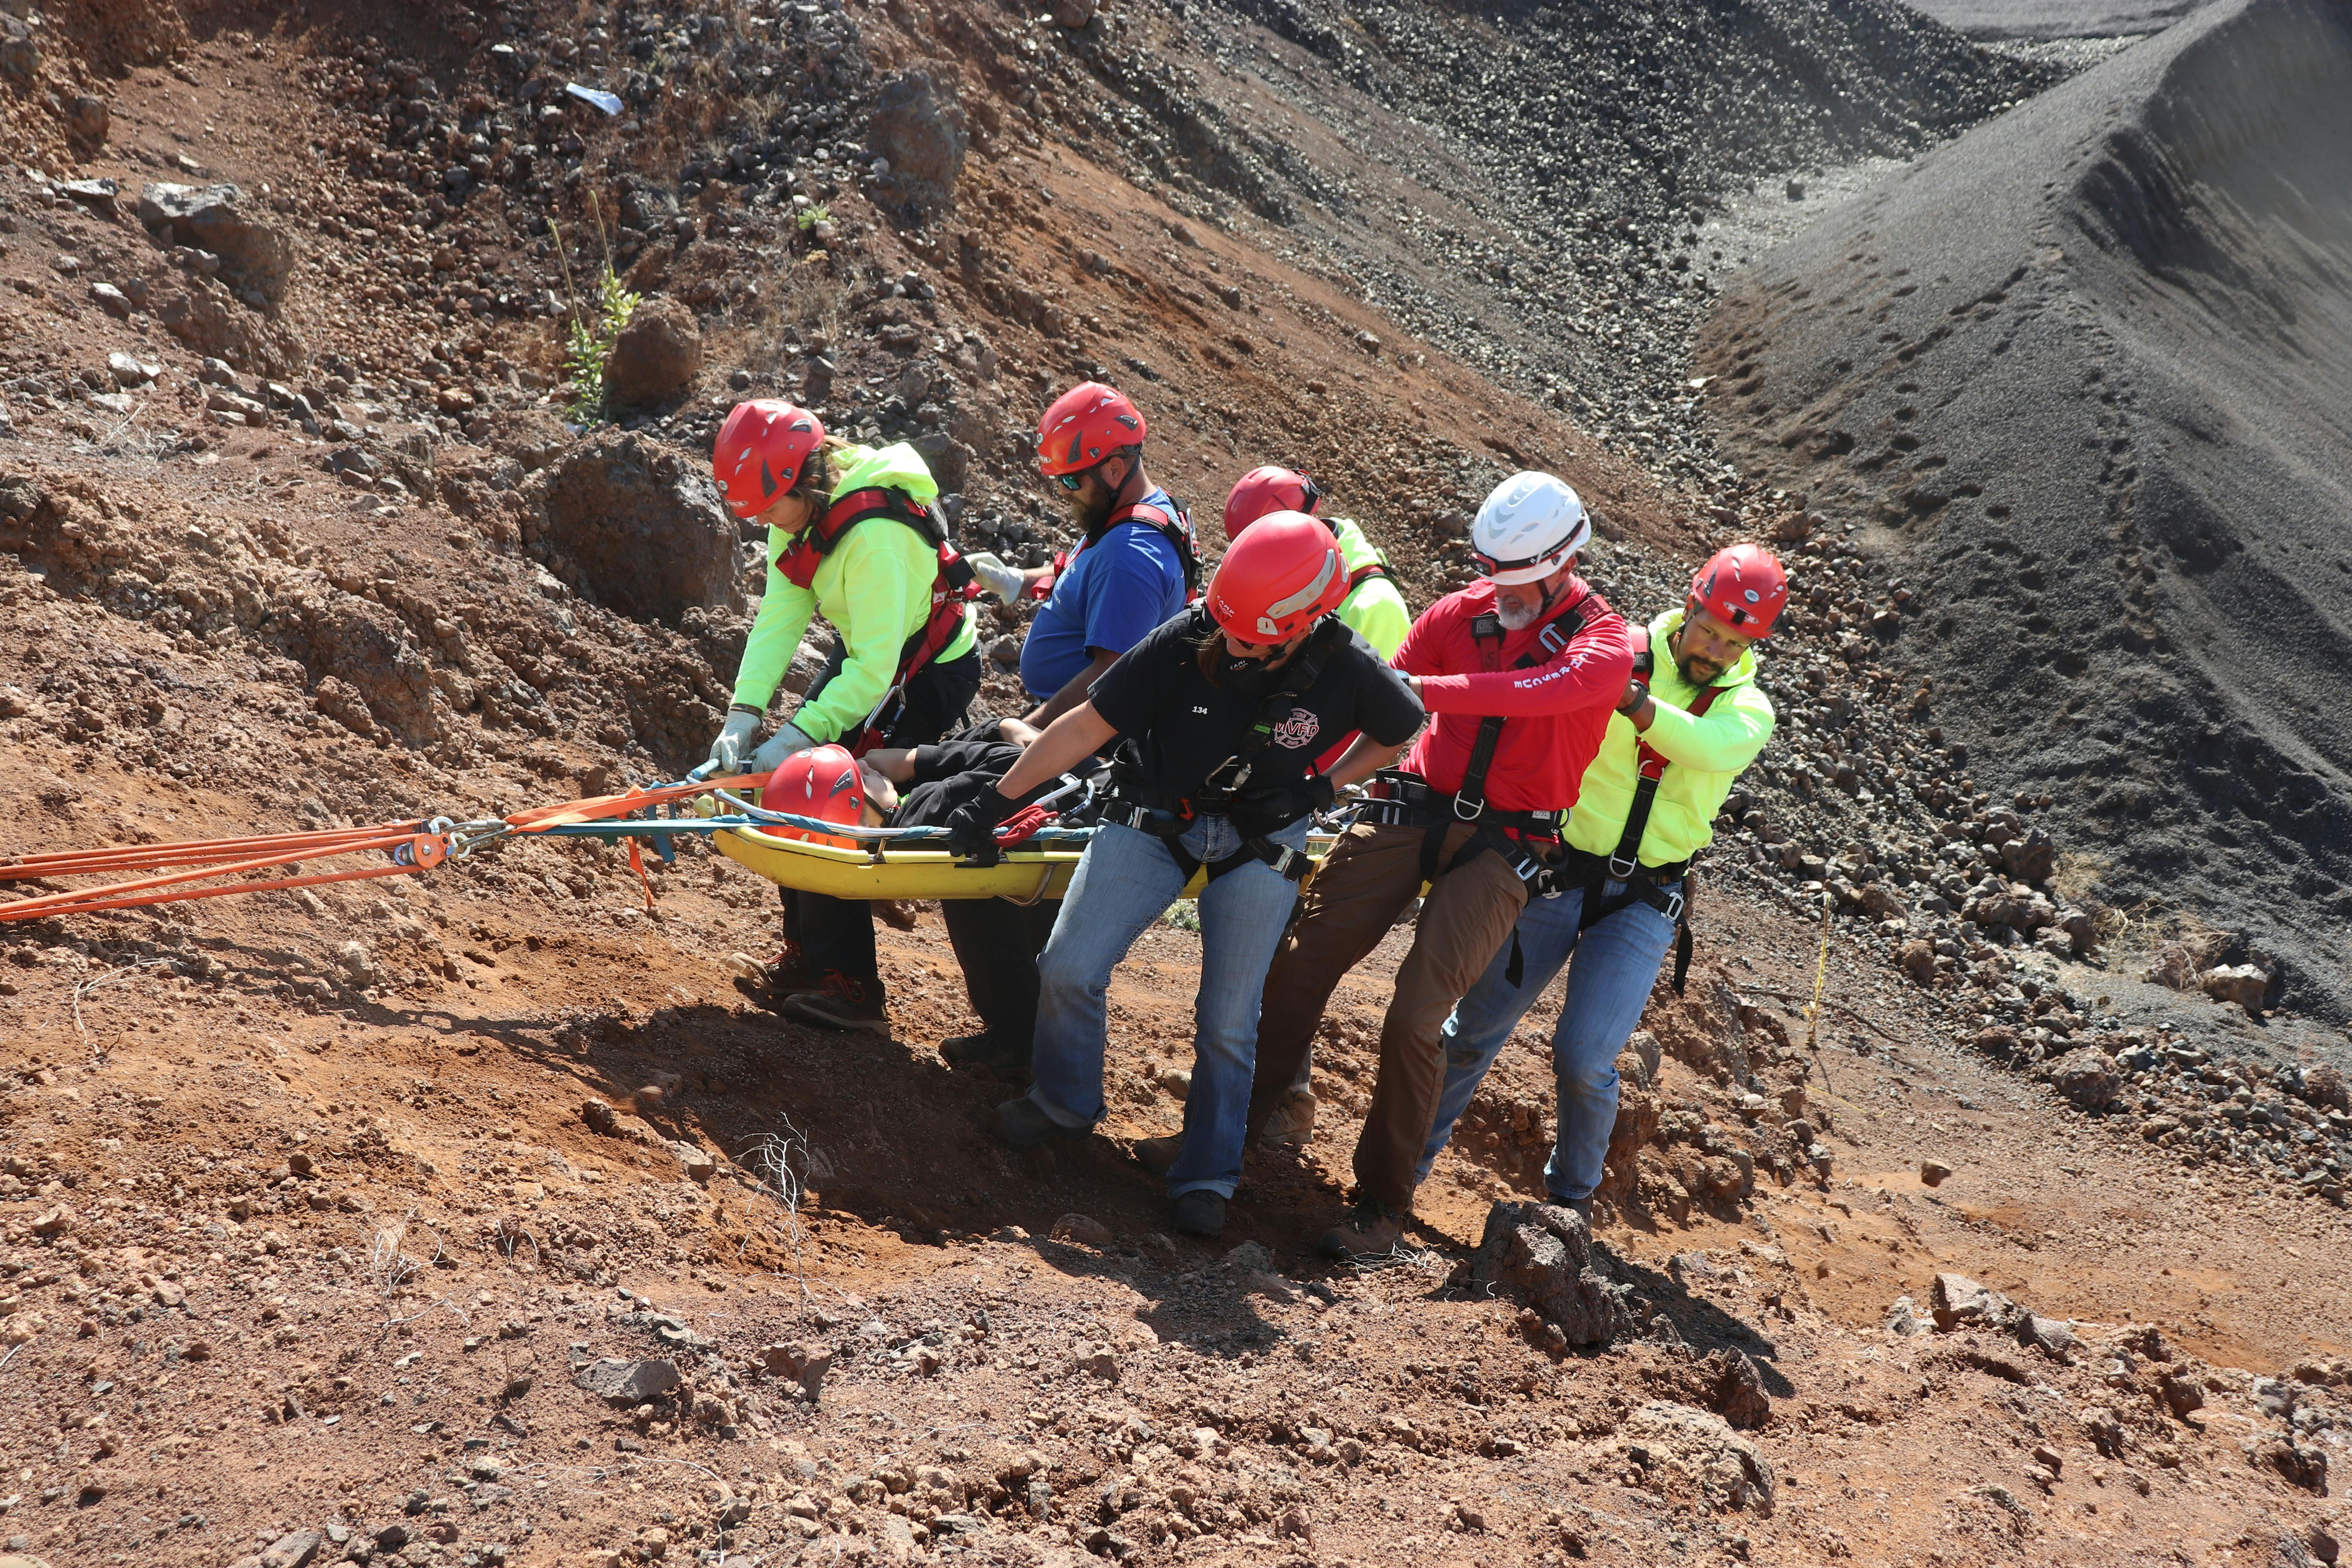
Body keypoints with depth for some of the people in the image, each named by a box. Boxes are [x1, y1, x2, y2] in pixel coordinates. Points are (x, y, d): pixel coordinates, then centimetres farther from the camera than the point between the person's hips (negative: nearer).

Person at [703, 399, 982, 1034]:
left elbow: (874, 667, -34)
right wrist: (745, 712, -23)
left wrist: (796, 738, -36)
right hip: (864, 653, 9)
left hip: (929, 675, -9)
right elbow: (779, 616, -12)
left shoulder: (875, 535, -35)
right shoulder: (801, 511, -10)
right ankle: (805, 957, 18)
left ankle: (848, 987, -7)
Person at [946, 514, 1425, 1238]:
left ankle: (1207, 1177, 19)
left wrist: (1324, 788, -10)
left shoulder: (1347, 670, -20)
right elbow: (1087, 725, -15)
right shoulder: (1185, 642, -22)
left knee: (1228, 1022, 0)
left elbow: (1401, 732, 3)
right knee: (1068, 970, -8)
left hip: (1259, 845, 0)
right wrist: (995, 804, -13)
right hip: (1154, 822, 0)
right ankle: (1064, 1103, 20)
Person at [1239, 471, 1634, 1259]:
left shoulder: (1604, 642, -5)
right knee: (1299, 965, -5)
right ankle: (1236, 1122, 12)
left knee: (1416, 1020, -12)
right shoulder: (1461, 612, 7)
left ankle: (1385, 1202, 1)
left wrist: (1421, 689, -36)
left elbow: (1538, 690, -26)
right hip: (1415, 810, 4)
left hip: (1502, 845, -3)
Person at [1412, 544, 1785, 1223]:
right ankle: (1410, 1158, 27)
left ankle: (1573, 1192, 17)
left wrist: (1632, 702, -41)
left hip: (1642, 903, 0)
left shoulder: (1747, 708, -1)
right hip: (1556, 876, 0)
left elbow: (1715, 748, -25)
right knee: (1474, 1031, 7)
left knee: (1584, 1058, -9)